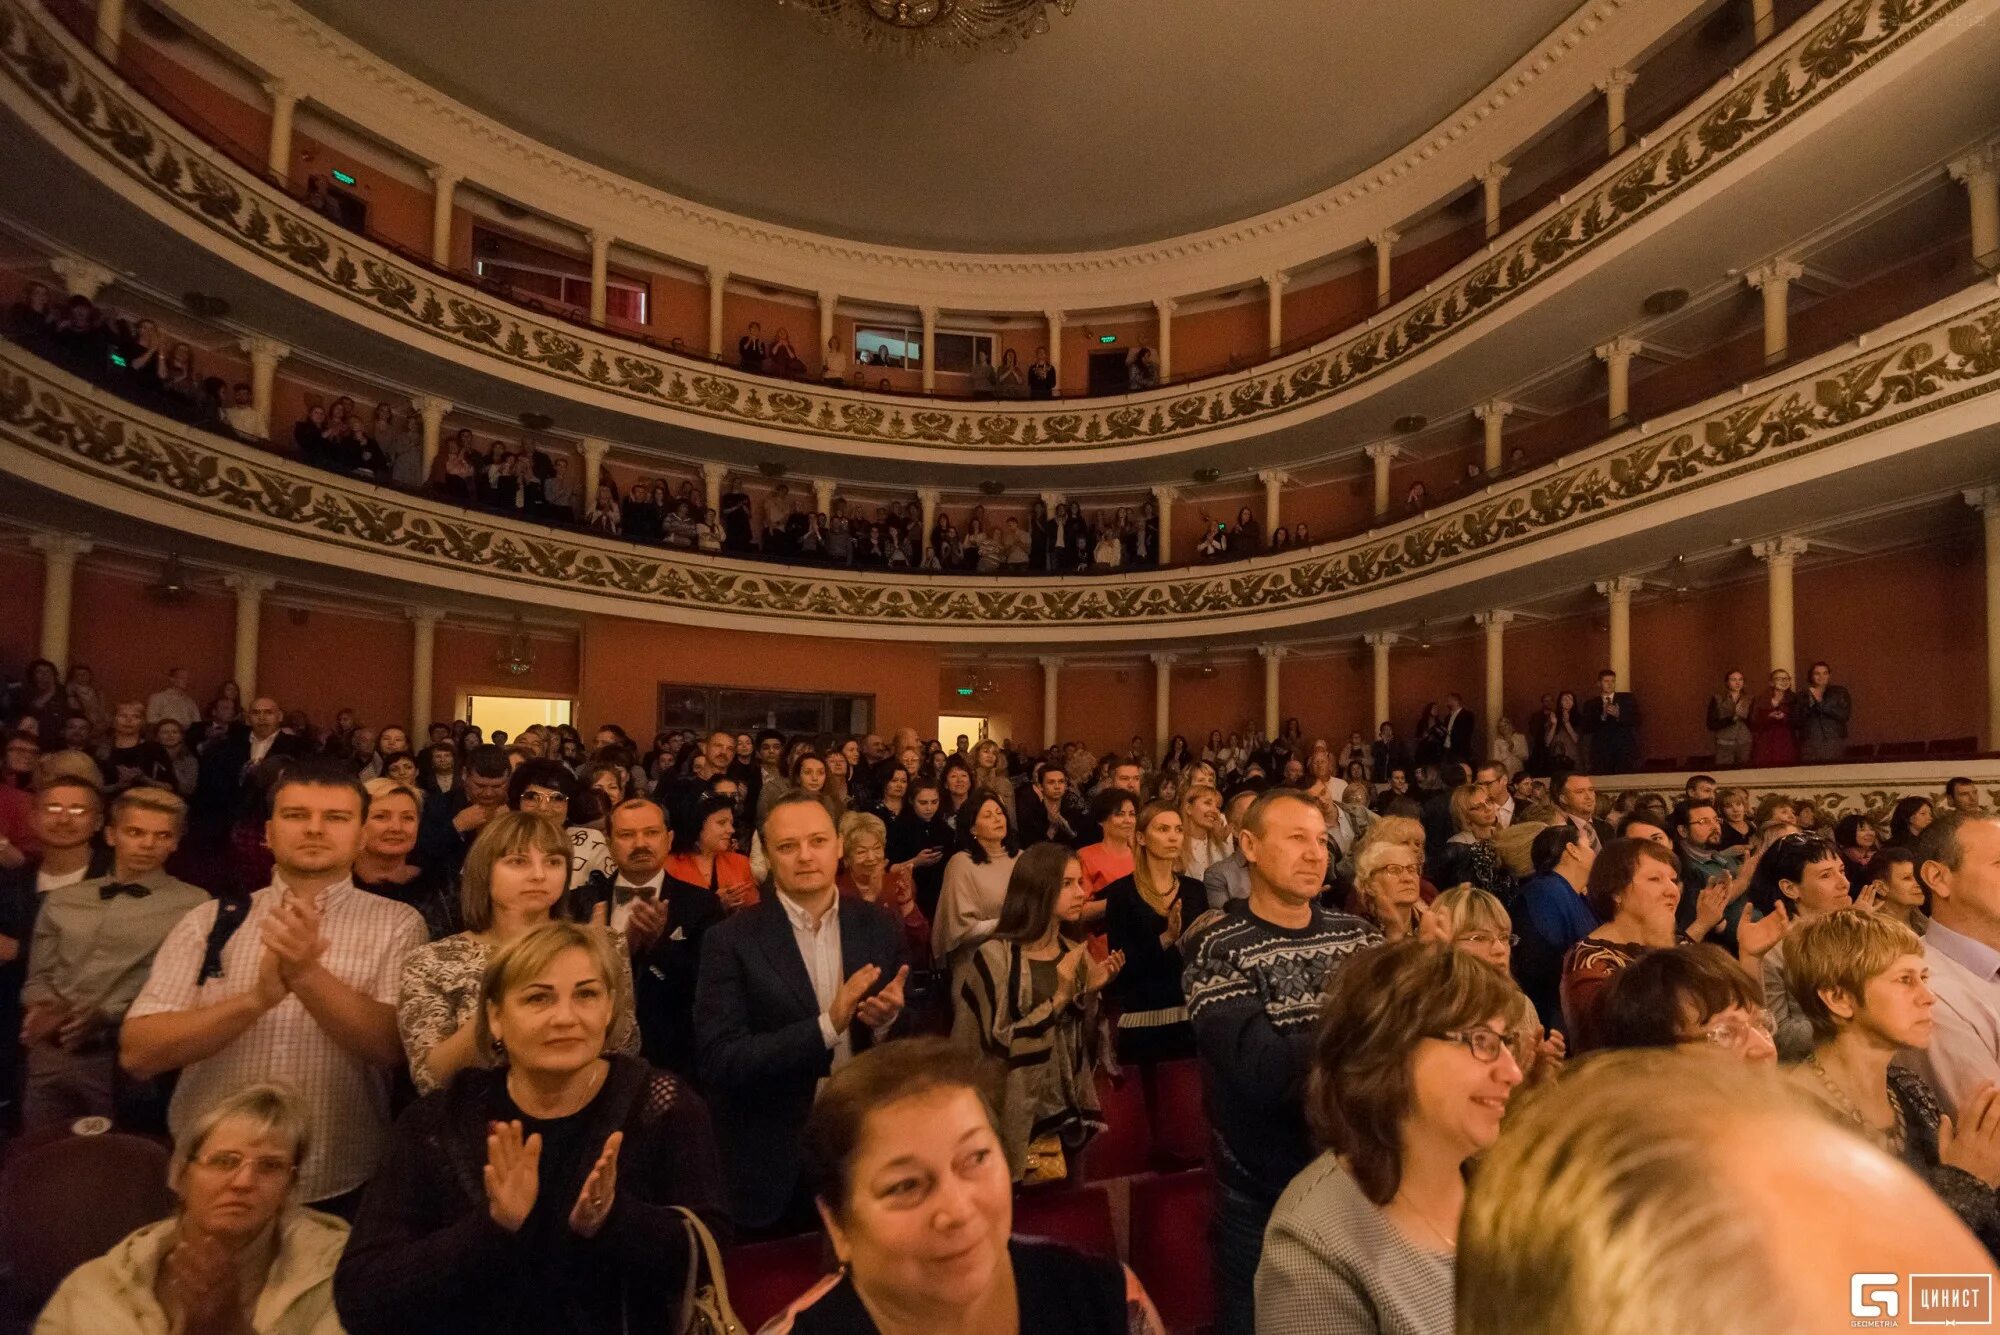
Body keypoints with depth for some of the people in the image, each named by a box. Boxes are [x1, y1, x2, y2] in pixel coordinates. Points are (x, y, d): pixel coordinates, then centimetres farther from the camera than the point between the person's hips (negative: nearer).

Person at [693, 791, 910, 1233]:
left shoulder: (880, 927, -2)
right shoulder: (731, 941, -12)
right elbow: (718, 1063, -19)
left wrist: (889, 1019, -19)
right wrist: (827, 1026, -28)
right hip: (776, 1168, -3)